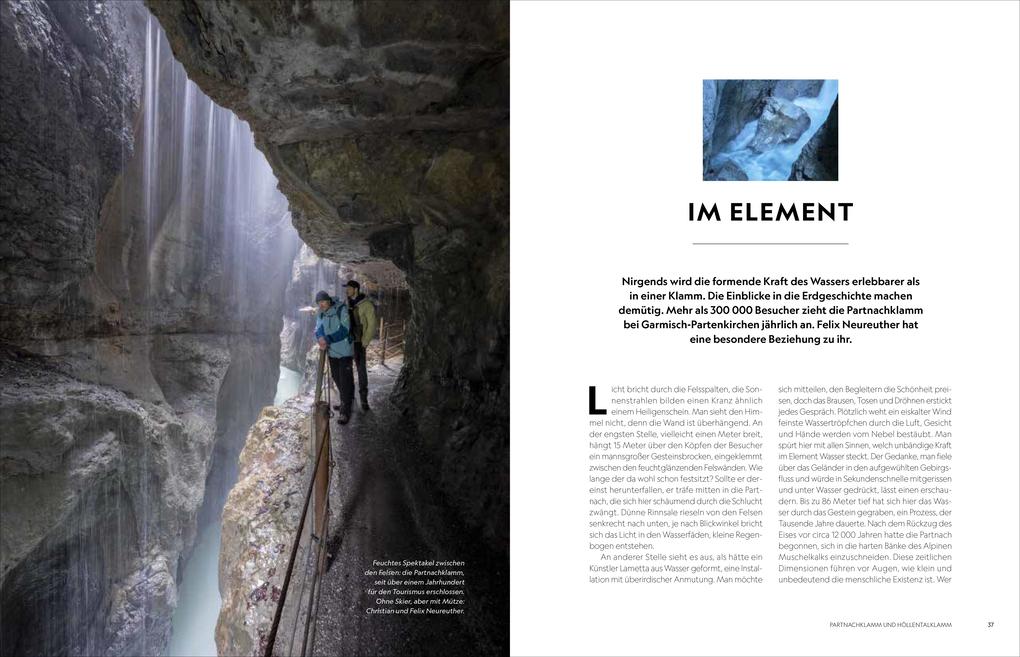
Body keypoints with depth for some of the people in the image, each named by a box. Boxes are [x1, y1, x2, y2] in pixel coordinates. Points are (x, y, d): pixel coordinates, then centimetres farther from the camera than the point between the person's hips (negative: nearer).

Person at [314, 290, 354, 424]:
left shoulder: (341, 309, -16)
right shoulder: (320, 313, 4)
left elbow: (344, 330, -21)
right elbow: (318, 330, -2)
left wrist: (327, 340, -24)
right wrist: (321, 338, -25)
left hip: (344, 351, -7)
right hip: (331, 351, 7)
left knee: (345, 380, -7)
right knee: (336, 377, 19)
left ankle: (345, 412, -4)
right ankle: (345, 402, 37)